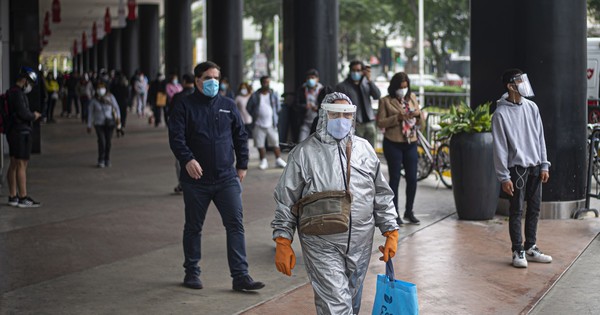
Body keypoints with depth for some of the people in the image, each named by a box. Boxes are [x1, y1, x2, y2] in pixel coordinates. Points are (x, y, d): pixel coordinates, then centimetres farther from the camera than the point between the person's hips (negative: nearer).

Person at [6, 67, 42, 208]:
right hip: (21, 133, -11)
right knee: (21, 165, -8)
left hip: (13, 132, 11)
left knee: (14, 165, 13)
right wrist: (34, 116, -5)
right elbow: (23, 113, -22)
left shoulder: (12, 92, 16)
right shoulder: (18, 94, -16)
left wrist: (31, 115, 8)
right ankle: (23, 198, -6)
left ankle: (12, 197, 18)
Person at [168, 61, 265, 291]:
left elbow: (240, 136, 15)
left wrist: (242, 165, 10)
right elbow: (176, 137, -10)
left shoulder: (228, 106, 10)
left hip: (227, 178, 2)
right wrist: (187, 159, -26)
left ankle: (240, 276, -3)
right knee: (193, 227, 11)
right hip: (196, 179, -2)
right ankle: (191, 272, 25)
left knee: (235, 225, -5)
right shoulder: (185, 106, 0)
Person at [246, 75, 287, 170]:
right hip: (259, 124, -1)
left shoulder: (273, 95, 3)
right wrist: (255, 116, 7)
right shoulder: (255, 96, -2)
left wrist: (274, 115, 9)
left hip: (271, 124, 1)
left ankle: (278, 160, 13)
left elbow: (278, 107, 15)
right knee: (260, 144, 4)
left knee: (275, 143, 1)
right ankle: (263, 161, 16)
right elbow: (249, 108, 9)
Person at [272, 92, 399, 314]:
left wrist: (391, 232, 10)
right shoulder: (305, 152, -3)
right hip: (322, 247, -4)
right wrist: (282, 242, -4)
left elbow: (382, 195, 15)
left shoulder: (365, 149, 8)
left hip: (360, 246, 4)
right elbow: (286, 201, 0)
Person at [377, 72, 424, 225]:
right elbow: (380, 122, -8)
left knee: (412, 178, 4)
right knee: (395, 178, 0)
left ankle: (409, 211, 19)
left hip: (411, 143, 4)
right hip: (393, 144, -4)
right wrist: (398, 117, -19)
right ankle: (395, 213, 8)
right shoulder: (385, 101, -2)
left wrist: (418, 115, -7)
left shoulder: (412, 98, 11)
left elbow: (419, 122, 15)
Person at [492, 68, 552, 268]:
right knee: (516, 212, 0)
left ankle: (530, 248, 23)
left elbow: (540, 138, 11)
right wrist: (504, 177, -13)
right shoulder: (501, 114, -10)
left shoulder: (531, 107, 7)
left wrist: (544, 165, 6)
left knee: (534, 210, 11)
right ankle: (518, 252, 9)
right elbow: (499, 147, -11)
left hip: (535, 167, 6)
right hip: (517, 168, -5)